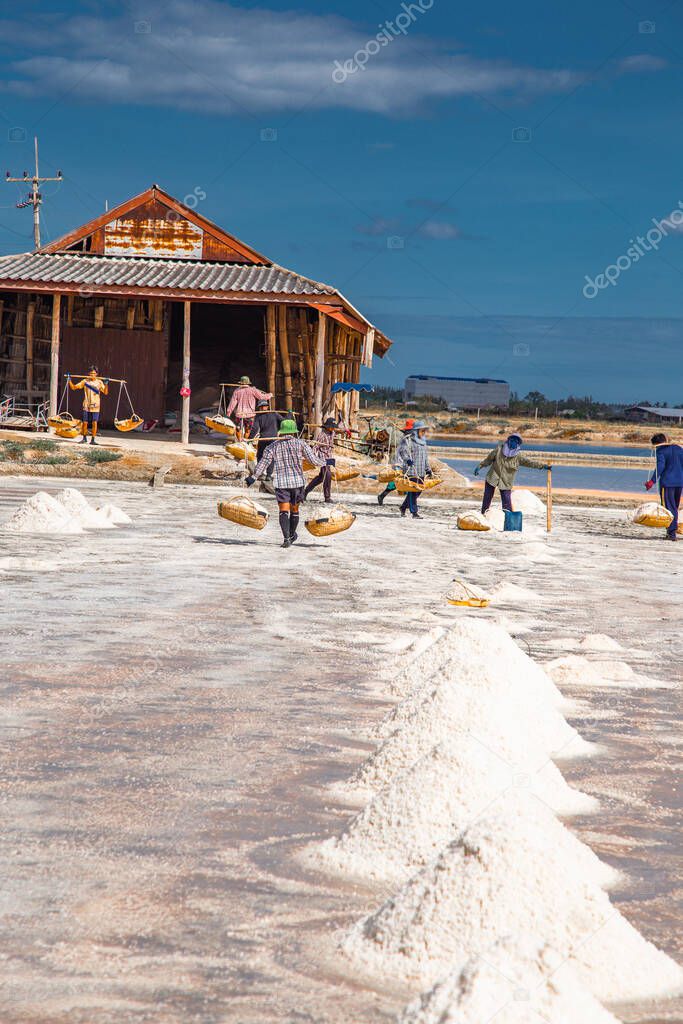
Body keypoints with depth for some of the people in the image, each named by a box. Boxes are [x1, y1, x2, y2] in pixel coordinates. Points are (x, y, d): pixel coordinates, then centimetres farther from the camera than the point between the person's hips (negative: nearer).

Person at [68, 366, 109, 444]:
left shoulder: (99, 382, 3)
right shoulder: (85, 381, 4)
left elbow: (105, 392, -4)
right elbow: (74, 387, 5)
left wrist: (106, 384, -18)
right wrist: (69, 381, -9)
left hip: (95, 406, -1)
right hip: (86, 405, 1)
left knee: (94, 423, -4)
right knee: (85, 422, 3)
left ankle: (93, 439, 2)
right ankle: (84, 438, 19)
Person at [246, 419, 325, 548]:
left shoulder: (273, 446, 3)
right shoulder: (300, 443, 0)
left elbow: (263, 463, 2)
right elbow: (314, 460, 0)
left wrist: (253, 477, 9)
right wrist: (325, 461, 19)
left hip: (281, 482, 0)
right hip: (298, 481, 0)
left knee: (284, 511, -3)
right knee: (294, 509, 17)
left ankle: (286, 538, -19)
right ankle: (292, 535, 32)